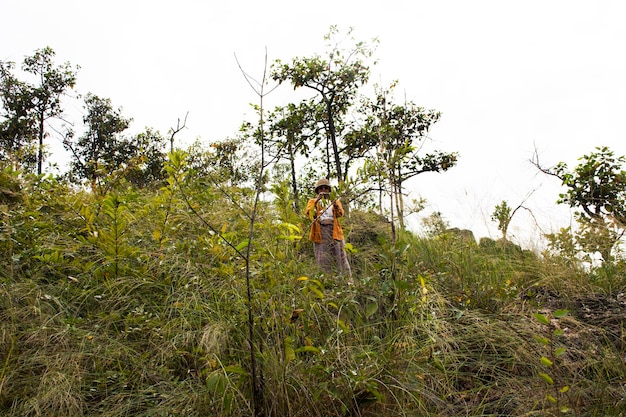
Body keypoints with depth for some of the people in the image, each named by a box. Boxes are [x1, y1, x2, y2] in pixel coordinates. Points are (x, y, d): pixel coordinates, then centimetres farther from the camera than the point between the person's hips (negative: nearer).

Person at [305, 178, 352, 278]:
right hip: (319, 231, 0)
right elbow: (308, 212, -2)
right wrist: (316, 201, -16)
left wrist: (336, 206, -20)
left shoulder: (334, 201, 20)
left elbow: (340, 214, 1)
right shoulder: (313, 201, 18)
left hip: (334, 230, 1)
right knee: (322, 259, -3)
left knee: (340, 256, -4)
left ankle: (347, 278, 1)